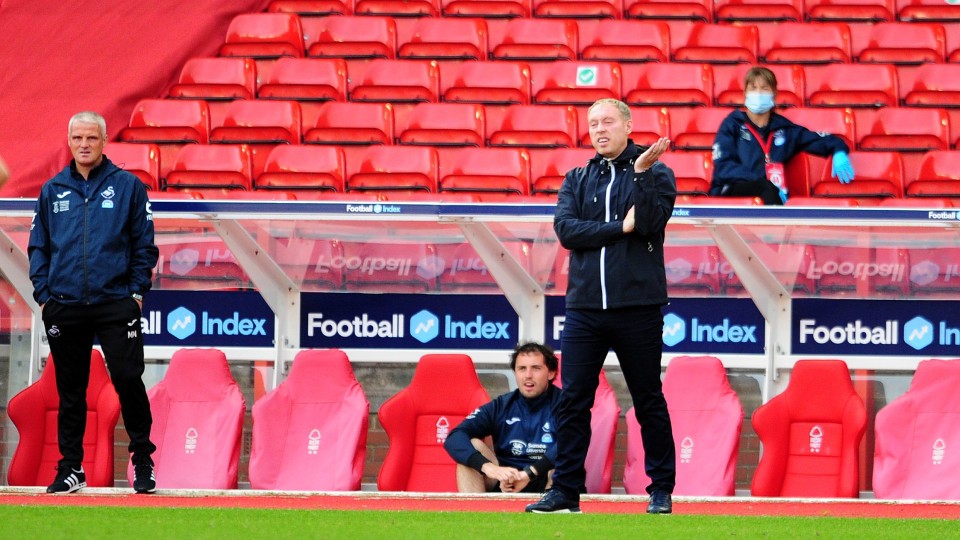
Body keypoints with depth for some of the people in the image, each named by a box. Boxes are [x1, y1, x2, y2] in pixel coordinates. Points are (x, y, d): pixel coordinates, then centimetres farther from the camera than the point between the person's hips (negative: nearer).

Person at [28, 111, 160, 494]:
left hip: (116, 303, -3)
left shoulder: (128, 187, 4)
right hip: (64, 306, 3)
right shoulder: (52, 191, 11)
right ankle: (70, 468, 13)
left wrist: (136, 292, -3)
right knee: (70, 390, 6)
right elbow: (38, 247, 15)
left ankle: (143, 461, 4)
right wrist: (43, 294, 4)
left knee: (128, 380, -8)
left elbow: (144, 245, 5)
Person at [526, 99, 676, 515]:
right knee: (572, 402, 0)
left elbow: (651, 223, -12)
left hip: (638, 307, -3)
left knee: (649, 402, 3)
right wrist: (620, 227, -10)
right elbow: (565, 229, -3)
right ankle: (565, 491, 4)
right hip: (585, 306, 3)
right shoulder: (577, 180, 13)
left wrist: (640, 172, -18)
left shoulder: (655, 173, 4)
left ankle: (661, 490, 10)